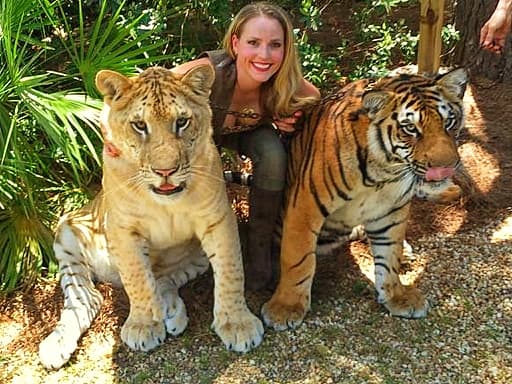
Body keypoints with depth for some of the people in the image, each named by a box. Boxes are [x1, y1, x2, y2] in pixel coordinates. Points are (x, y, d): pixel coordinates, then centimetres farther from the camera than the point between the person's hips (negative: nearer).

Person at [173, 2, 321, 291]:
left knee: (273, 155, -27)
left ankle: (260, 250, -8)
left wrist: (290, 120, -28)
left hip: (250, 131, 1)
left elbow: (317, 102, -8)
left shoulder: (289, 84, -31)